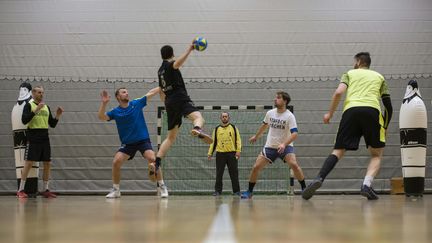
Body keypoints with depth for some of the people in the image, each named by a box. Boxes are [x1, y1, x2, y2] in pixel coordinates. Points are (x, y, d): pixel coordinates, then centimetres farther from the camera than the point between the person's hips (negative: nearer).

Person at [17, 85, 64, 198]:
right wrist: (36, 110, -21)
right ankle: (21, 190, -3)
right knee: (29, 163, -8)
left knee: (47, 164, 4)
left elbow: (52, 124, 17)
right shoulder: (29, 105, -1)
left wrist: (58, 115, 1)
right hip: (33, 139, -6)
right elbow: (24, 120, -15)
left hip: (45, 139, 6)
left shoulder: (46, 107, 16)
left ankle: (45, 190, 13)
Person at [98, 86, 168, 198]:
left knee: (152, 159, -25)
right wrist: (104, 103, -28)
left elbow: (151, 93, 1)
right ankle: (115, 190, 2)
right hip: (127, 143, 1)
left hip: (143, 140, -1)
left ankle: (162, 187, -11)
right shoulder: (115, 112, -1)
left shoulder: (137, 103, 0)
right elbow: (101, 117, -15)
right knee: (116, 162, -17)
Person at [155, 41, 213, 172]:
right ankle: (198, 130, -67)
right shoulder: (170, 65, 2)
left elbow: (161, 92, 36)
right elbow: (177, 63, -25)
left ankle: (157, 162, 3)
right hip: (180, 99, -8)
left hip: (170, 103, 8)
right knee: (198, 117, -31)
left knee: (171, 137, 14)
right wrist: (189, 49, -27)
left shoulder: (160, 71, 25)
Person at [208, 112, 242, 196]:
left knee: (234, 174, 0)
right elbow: (213, 142, 12)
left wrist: (238, 151, -9)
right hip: (220, 153, 1)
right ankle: (217, 191, 6)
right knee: (219, 174, 0)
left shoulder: (233, 127, 7)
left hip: (232, 153, -1)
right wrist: (210, 153, 6)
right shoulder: (217, 129, 11)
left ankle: (236, 191, 7)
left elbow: (238, 139, 2)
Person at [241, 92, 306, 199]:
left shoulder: (289, 116, -15)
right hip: (270, 146, 4)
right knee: (256, 167, -5)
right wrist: (256, 136, 32)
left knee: (294, 165, -28)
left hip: (285, 146, -4)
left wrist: (284, 144, -40)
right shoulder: (270, 113, 0)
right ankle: (249, 192, 10)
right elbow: (264, 125, 22)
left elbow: (295, 133, -26)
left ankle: (304, 188, -15)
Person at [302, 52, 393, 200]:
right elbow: (388, 106, 21)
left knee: (338, 152, 5)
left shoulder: (350, 74, 24)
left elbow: (338, 92, 4)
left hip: (351, 110, 0)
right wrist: (384, 128, 31)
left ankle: (319, 179, -19)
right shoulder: (379, 77, 28)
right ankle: (367, 185, -14)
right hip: (372, 111, 0)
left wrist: (330, 113, 12)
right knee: (376, 154, 11)